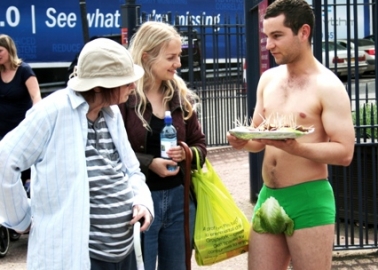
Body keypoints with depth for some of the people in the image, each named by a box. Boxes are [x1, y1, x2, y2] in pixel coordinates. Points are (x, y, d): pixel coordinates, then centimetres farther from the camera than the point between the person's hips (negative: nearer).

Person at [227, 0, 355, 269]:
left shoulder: (328, 86, -10)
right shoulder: (268, 79, 10)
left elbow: (344, 152, -14)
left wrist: (295, 147, -27)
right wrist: (244, 142, -5)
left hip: (309, 200, -6)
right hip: (268, 197, 6)